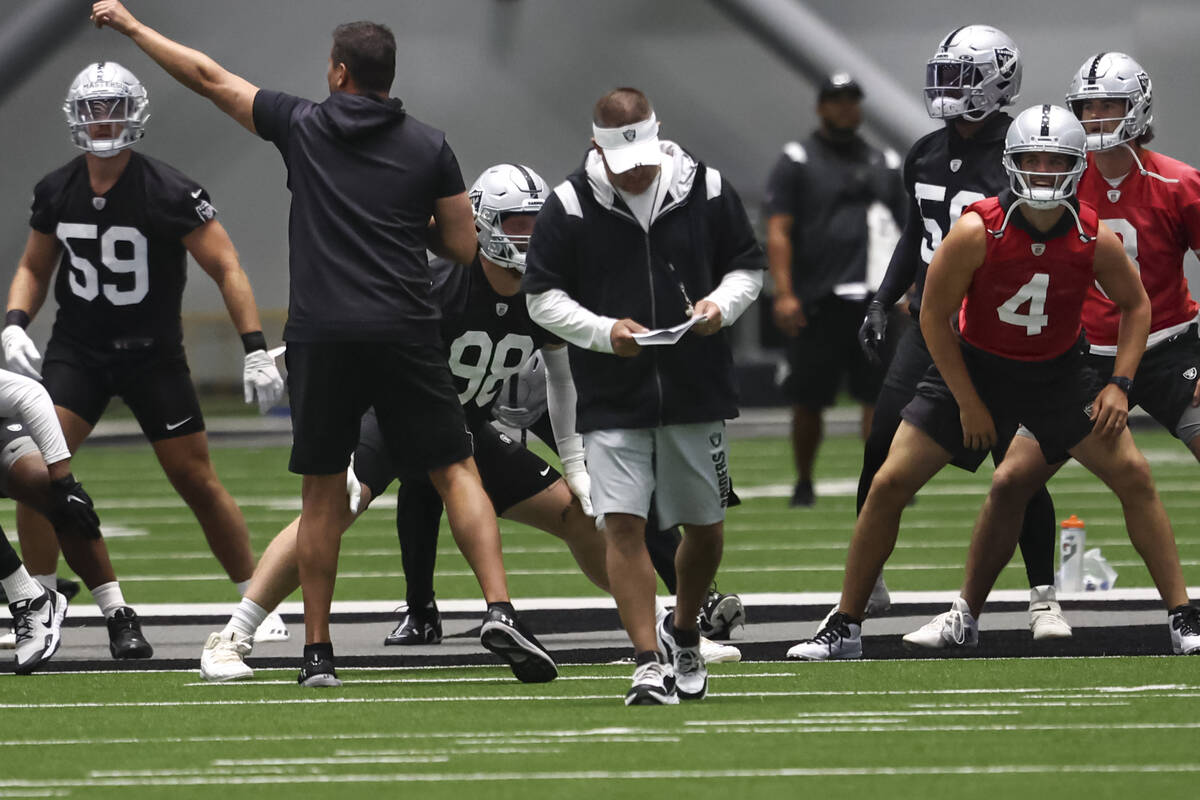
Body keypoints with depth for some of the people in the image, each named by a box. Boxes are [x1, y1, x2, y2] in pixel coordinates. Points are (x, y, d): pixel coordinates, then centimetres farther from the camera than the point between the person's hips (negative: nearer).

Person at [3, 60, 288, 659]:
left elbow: (226, 269, -11)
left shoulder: (169, 193, -16)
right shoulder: (55, 193, -2)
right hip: (76, 350, 3)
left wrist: (257, 351, -17)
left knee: (198, 483, 1)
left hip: (153, 355, -3)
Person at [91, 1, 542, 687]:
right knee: (456, 472, 5)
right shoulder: (429, 147, 5)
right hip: (406, 334, 0)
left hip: (322, 336, 0)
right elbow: (463, 247, 7)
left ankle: (318, 652, 9)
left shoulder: (302, 127, 4)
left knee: (323, 494, 8)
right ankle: (499, 608, -11)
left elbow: (210, 77, 13)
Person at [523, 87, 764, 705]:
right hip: (612, 397, -2)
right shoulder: (569, 206, -5)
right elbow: (542, 296, -1)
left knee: (705, 526, 11)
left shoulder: (706, 191, 0)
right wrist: (603, 332, -17)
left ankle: (683, 633, 36)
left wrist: (721, 305, -11)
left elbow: (747, 267, 11)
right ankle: (650, 662, -8)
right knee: (623, 526, -11)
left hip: (697, 393, 2)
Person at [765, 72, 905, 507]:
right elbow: (778, 232, -4)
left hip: (873, 303, 3)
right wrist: (784, 293, -14)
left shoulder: (884, 164, 17)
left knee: (879, 391, -7)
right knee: (809, 400, 3)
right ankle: (803, 484, 17)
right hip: (817, 302, -3)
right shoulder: (796, 162, 4)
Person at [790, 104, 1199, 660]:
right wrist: (968, 403, -11)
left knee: (1134, 477, -9)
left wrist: (1119, 385, -9)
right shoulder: (976, 233, -25)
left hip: (1057, 373, 1)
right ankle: (844, 627, 5)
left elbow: (1135, 305, 2)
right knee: (890, 484, -7)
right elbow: (934, 317, -13)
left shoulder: (1096, 241, -17)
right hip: (974, 366, -1)